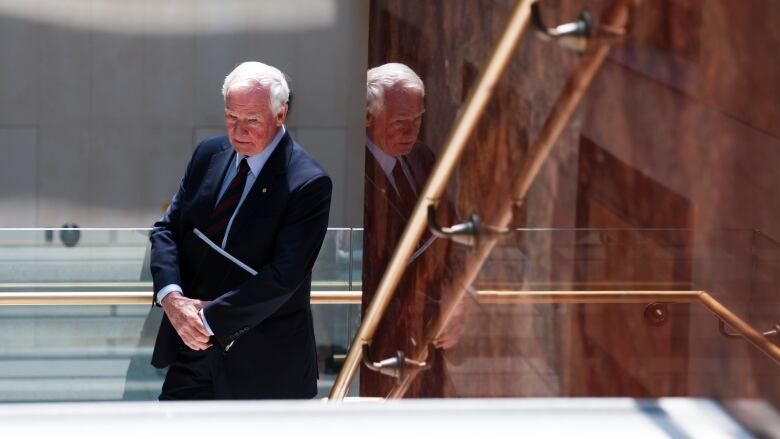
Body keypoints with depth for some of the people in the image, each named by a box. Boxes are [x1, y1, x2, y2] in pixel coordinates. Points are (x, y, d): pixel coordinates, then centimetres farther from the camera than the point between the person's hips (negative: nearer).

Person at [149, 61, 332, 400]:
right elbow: (167, 230, 6)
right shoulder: (209, 154, 5)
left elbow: (284, 275, -21)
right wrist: (170, 296, -13)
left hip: (261, 364, -5)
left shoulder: (308, 184, -15)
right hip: (192, 346, 5)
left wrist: (210, 318, -20)